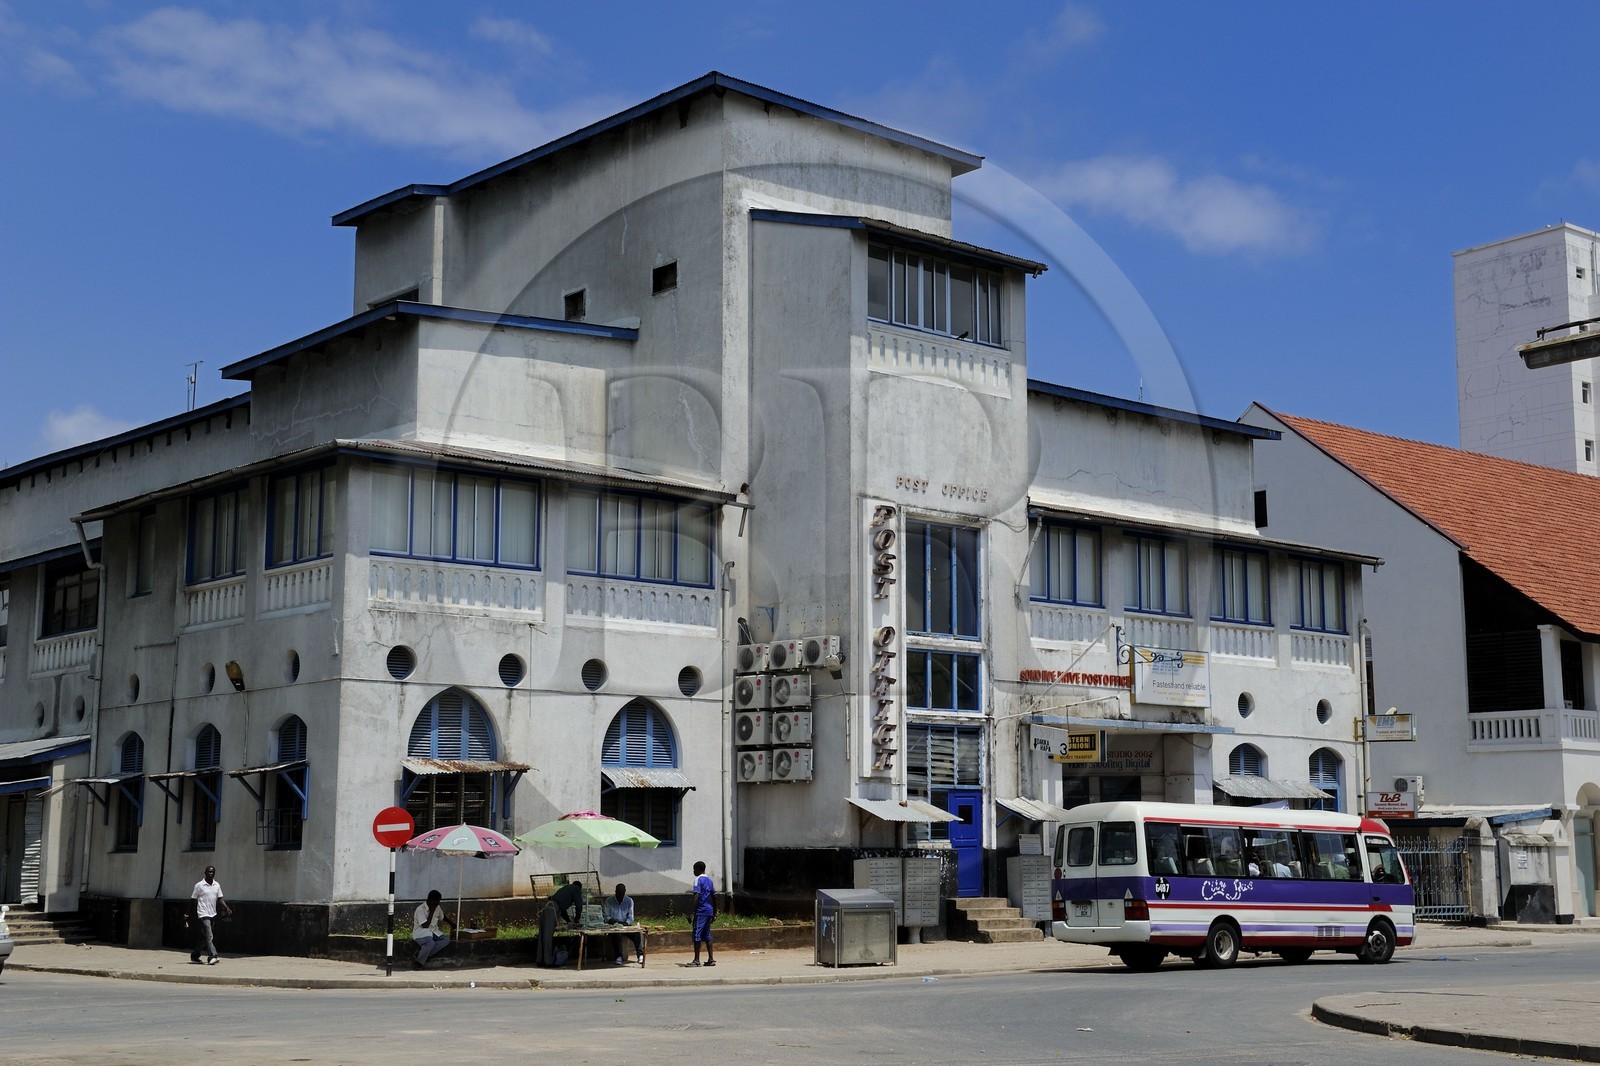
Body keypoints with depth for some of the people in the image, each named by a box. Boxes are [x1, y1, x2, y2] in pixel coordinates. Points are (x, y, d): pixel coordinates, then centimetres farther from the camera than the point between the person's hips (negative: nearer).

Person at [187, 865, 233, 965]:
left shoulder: (217, 885, 10)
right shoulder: (199, 885, -4)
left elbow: (220, 899, 7)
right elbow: (193, 900, 0)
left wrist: (227, 908, -9)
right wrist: (188, 914, 1)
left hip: (213, 914, 6)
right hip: (203, 915, -6)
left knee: (204, 938, 13)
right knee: (209, 936, -17)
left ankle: (194, 955, 28)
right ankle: (212, 956, -23)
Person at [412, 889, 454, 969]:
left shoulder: (438, 908, 6)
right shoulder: (420, 909, -16)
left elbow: (443, 918, 27)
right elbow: (425, 925, -20)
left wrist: (453, 925, 27)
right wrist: (431, 912, -18)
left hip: (433, 932, 8)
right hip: (421, 933, -8)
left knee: (446, 940, -19)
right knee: (431, 943, -38)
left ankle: (421, 952, -20)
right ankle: (418, 962, -20)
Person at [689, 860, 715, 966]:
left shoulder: (698, 880, -9)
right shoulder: (709, 880, 16)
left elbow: (696, 897, -18)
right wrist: (715, 912, 22)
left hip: (701, 911, -8)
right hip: (709, 910, 8)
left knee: (697, 935, -6)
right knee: (707, 935, 12)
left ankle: (697, 960, -7)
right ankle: (710, 959, 10)